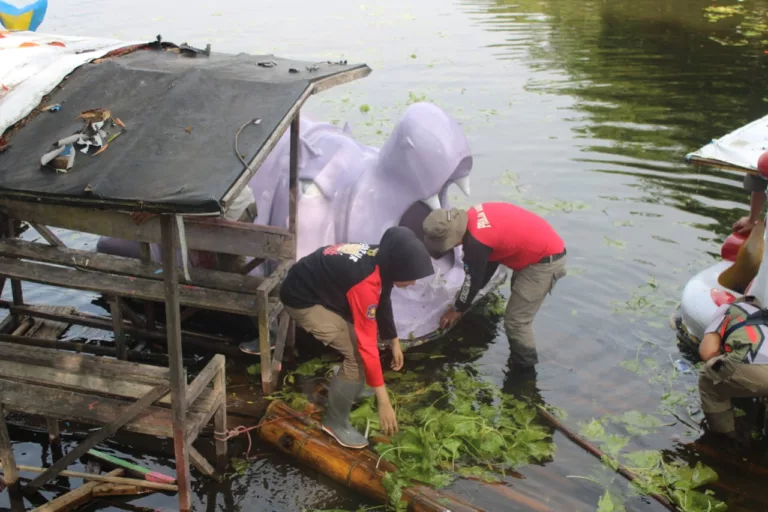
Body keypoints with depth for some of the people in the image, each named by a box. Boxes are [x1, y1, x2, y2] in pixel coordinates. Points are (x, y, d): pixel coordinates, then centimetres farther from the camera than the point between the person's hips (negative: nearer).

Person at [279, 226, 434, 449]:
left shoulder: (381, 260, -9)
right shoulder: (365, 282, -36)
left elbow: (383, 303, 12)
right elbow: (367, 344, -33)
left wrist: (394, 342, 14)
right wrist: (383, 401, -29)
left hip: (323, 288, 10)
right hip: (303, 299, -10)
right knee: (358, 355, -15)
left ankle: (348, 394, 32)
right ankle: (335, 421, 3)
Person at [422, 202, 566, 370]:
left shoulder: (476, 242, -28)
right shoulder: (472, 217, -1)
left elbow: (473, 279, -14)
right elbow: (490, 261, 12)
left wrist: (457, 309, 3)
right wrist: (465, 294, 16)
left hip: (545, 260, -10)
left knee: (516, 321, -6)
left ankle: (524, 370, 8)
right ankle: (519, 360, 37)